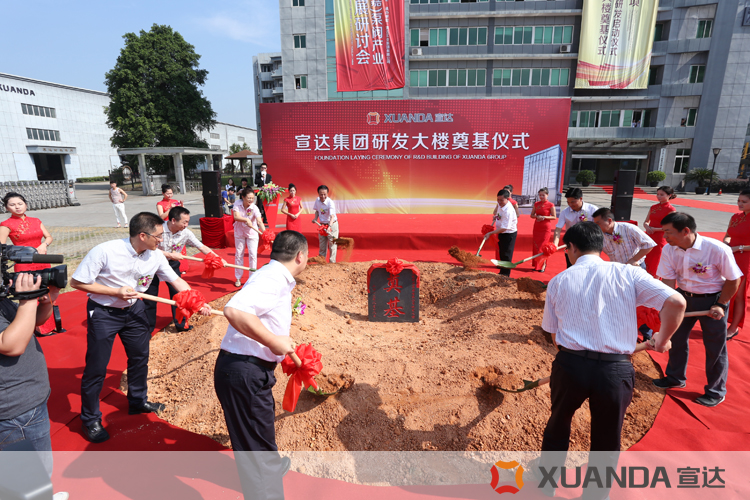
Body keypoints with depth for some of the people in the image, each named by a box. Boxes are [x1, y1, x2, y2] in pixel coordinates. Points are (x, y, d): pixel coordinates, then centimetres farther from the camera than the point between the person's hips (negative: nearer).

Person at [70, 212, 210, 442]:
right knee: (96, 367, 4)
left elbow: (176, 280, -5)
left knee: (140, 356, 16)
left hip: (134, 309, 5)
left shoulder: (156, 256, -13)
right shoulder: (105, 251, -27)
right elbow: (77, 282, -19)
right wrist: (116, 291, -26)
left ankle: (138, 401, 40)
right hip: (103, 312, -5)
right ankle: (90, 420, 26)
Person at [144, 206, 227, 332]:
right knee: (150, 296, 7)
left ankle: (181, 324, 21)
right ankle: (148, 328, 25)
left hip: (172, 264, 3)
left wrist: (218, 259, -23)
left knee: (178, 293, 4)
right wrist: (171, 255, -28)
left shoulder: (186, 233, -16)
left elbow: (202, 247, -15)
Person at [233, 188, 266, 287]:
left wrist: (264, 231, -53)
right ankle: (238, 278, 25)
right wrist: (246, 220, -47)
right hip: (239, 233, 2)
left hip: (252, 233, -2)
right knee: (239, 255, 10)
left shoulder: (254, 208, -24)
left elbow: (259, 221, -36)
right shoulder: (237, 204, -17)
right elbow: (236, 217, -30)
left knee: (253, 255, -4)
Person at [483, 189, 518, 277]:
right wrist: (497, 216, 12)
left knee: (506, 255, 0)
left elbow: (504, 228, -31)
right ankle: (502, 272, 33)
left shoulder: (508, 211, -31)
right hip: (501, 233, 9)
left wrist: (490, 233, -29)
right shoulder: (500, 204, -5)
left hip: (509, 234, -9)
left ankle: (505, 275, 12)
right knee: (502, 254, 19)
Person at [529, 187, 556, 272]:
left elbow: (554, 217, -5)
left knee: (543, 247, -5)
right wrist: (537, 216, -9)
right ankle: (536, 265, 14)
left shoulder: (550, 205, -5)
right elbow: (532, 215, 11)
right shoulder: (536, 204, 8)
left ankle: (543, 265, 6)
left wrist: (544, 217, -18)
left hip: (546, 228, -5)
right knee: (535, 246, 5)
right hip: (536, 227, 5)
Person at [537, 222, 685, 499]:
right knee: (606, 442, 22)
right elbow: (676, 302, -8)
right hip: (615, 371, -1)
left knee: (558, 423, 28)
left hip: (570, 364, 1)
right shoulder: (628, 273, 1)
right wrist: (663, 338, 8)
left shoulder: (558, 281, 3)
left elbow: (555, 335, 7)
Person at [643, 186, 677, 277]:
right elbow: (646, 222, 16)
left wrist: (654, 229, -15)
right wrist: (646, 226, -6)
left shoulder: (671, 210, -7)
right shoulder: (653, 207, 11)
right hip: (648, 238, 6)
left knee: (654, 265, -1)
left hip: (660, 239, -6)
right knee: (646, 263, 9)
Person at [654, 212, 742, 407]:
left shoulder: (717, 249, -25)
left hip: (712, 300, -4)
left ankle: (716, 392, 28)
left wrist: (721, 305, -13)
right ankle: (675, 377, 38)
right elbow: (668, 281, -10)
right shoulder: (669, 250, -14)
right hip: (684, 296, 4)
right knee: (676, 338, 16)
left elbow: (734, 280, -12)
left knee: (715, 347, 8)